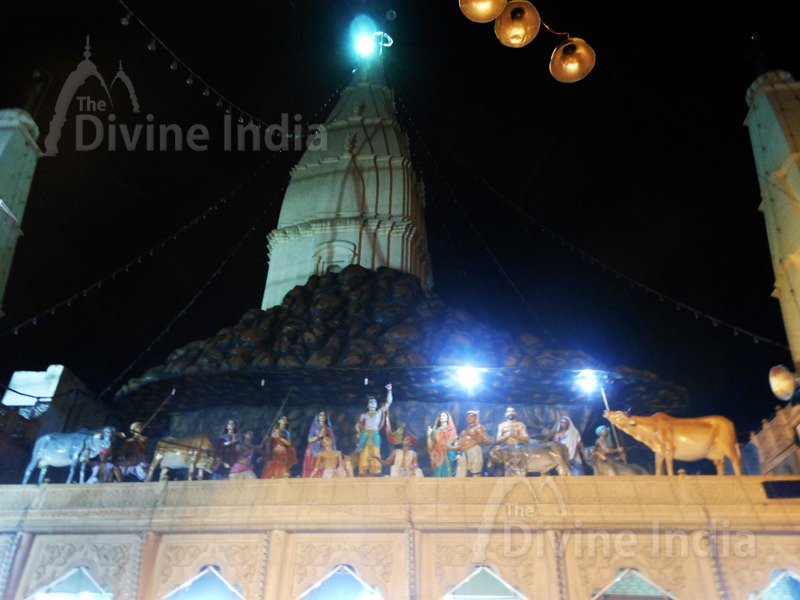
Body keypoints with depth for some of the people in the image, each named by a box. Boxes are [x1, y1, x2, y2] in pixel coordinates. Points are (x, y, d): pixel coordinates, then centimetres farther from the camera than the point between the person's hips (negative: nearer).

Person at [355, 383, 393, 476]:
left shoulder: (380, 412, 16)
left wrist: (389, 390, 5)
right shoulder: (364, 415, 17)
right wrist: (359, 432, 8)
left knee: (375, 454, -11)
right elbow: (358, 425, 25)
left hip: (375, 436, 0)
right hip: (365, 436, 0)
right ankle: (364, 473, -8)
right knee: (364, 454, -7)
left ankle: (375, 473, -14)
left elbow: (388, 402, 11)